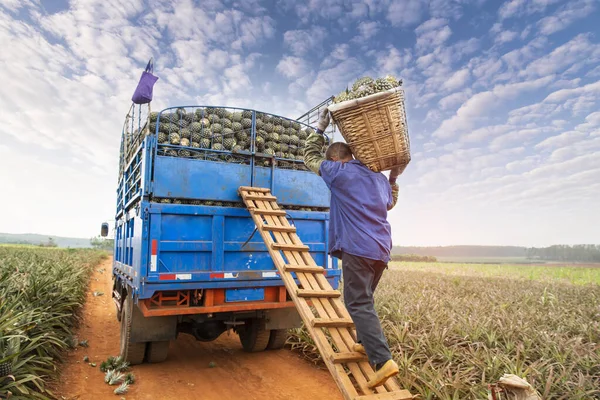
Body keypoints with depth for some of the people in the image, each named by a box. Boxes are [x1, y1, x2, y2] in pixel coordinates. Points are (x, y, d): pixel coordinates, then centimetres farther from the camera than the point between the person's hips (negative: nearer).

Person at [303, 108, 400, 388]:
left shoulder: (338, 172, -1)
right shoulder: (379, 178, 17)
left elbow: (311, 157, 15)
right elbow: (390, 203, 34)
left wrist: (320, 129, 24)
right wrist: (393, 179, 43)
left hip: (357, 248, -8)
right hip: (381, 249, 8)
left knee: (359, 304, -6)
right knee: (364, 299, 22)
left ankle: (382, 360, -13)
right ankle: (365, 342, 28)